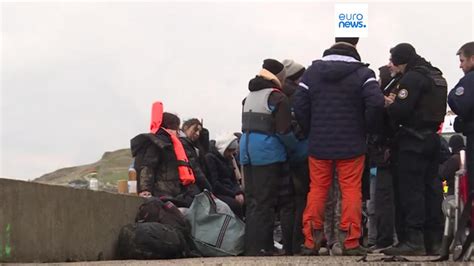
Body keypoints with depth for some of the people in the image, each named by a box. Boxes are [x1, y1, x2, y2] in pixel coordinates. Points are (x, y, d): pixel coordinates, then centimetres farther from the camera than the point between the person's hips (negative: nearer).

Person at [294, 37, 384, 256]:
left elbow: (299, 105, 0)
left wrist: (311, 131, 11)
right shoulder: (363, 73, -7)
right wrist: (365, 129, -2)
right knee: (351, 191, 2)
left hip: (319, 145, 3)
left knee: (317, 190, 9)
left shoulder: (313, 70, 3)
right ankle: (350, 242, -2)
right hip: (351, 146, -3)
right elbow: (376, 103, -19)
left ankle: (311, 241, 7)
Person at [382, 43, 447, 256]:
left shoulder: (412, 78, -13)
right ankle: (434, 241, 11)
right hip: (432, 137, 9)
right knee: (431, 188, 9)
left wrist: (388, 105, 0)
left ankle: (414, 240, -12)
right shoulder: (437, 77, 18)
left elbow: (400, 110, -22)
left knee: (410, 189, -8)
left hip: (413, 140, -9)